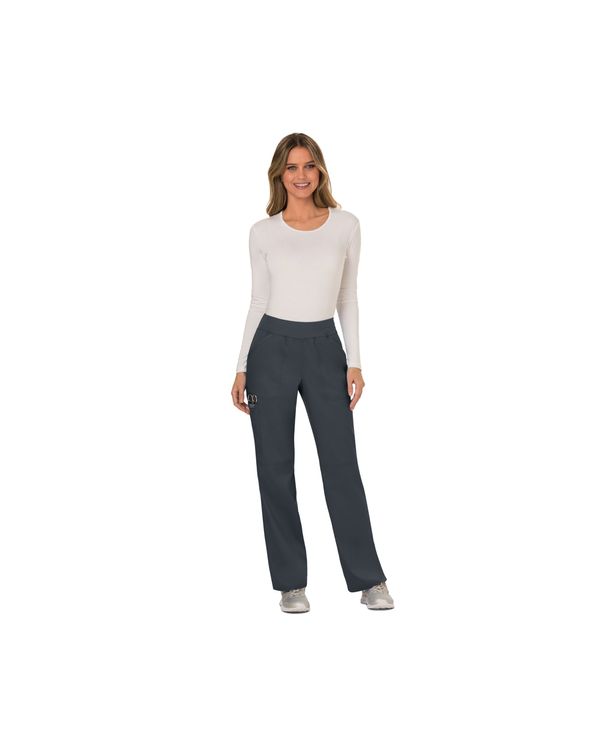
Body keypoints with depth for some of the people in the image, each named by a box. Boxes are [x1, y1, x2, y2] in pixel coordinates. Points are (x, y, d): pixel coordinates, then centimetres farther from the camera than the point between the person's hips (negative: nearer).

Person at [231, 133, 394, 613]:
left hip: (324, 349, 0)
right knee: (276, 468, 4)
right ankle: (292, 582, 17)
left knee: (342, 465, 2)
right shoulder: (263, 232, 2)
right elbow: (258, 303, 6)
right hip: (272, 350, 0)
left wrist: (355, 362, 0)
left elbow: (348, 298, 7)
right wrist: (242, 368, 3)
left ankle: (369, 578, 16)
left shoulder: (346, 225, 3)